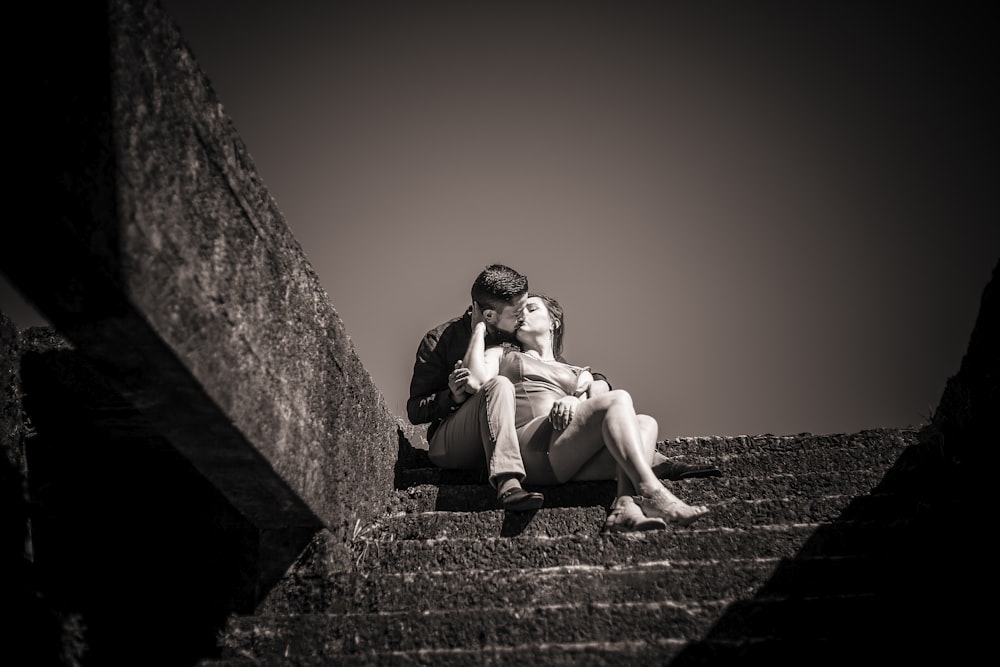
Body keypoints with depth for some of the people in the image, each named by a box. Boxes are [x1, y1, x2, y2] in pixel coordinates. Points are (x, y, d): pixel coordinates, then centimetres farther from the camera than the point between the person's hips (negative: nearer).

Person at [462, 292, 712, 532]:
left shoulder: (581, 374, 36)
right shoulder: (501, 354, 27)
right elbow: (474, 379, 4)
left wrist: (571, 402, -6)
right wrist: (479, 328, 15)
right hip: (534, 450, -5)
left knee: (646, 423, -18)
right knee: (618, 399, -22)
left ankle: (625, 503, -45)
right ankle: (651, 493, -43)